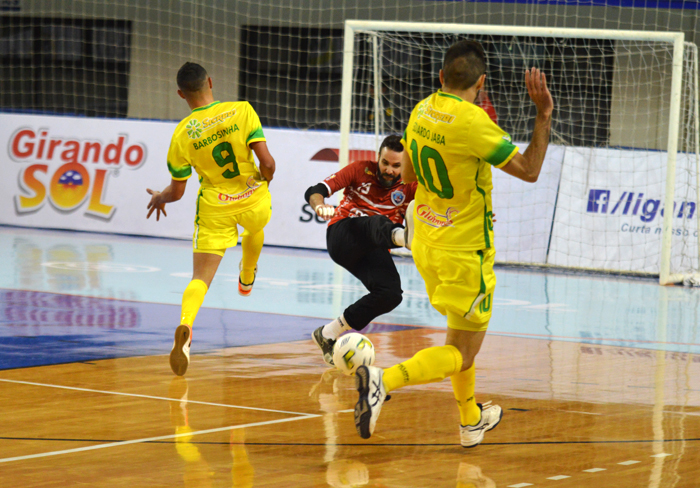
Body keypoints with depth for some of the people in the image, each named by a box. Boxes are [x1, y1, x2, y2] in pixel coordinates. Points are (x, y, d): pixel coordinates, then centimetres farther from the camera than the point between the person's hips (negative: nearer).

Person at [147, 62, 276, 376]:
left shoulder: (182, 134, -11)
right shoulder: (242, 111, -14)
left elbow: (177, 191, -3)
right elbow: (266, 161, -17)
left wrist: (159, 198, 20)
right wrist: (266, 177, 7)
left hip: (214, 209, -1)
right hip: (253, 199, 1)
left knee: (201, 277, -1)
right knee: (255, 229, 37)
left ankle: (185, 325, -29)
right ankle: (247, 279, 62)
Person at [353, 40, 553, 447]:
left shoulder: (421, 111, -1)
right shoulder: (472, 122, -23)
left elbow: (407, 174, 14)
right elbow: (529, 170, -16)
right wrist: (544, 115, -13)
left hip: (426, 245, 8)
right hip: (465, 251, -8)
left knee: (459, 333, 26)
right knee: (462, 354, -2)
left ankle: (471, 421, 38)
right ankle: (384, 380, -22)